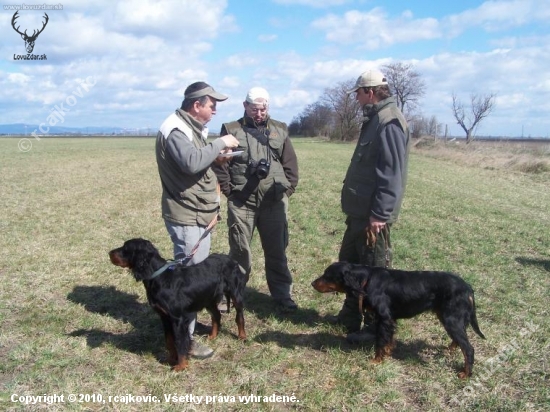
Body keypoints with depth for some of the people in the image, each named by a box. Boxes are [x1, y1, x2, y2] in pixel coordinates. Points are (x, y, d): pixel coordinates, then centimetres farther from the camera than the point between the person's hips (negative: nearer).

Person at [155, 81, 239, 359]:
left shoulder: (194, 127, 15)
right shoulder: (175, 130, -17)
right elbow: (191, 162, -33)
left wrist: (216, 157, 3)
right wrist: (220, 144, -21)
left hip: (200, 215, 10)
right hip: (186, 218, -10)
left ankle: (192, 321, 35)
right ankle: (184, 338, 5)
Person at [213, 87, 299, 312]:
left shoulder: (280, 130, 10)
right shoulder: (231, 130, 2)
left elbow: (291, 164, 11)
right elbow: (220, 164, 0)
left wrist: (287, 189, 3)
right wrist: (229, 191, -5)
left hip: (274, 202, 2)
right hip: (241, 203, -2)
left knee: (277, 251, 9)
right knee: (239, 250, 7)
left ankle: (282, 295, 21)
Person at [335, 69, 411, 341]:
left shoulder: (389, 122, -17)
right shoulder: (375, 119, 15)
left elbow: (391, 173, -24)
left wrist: (379, 214, -24)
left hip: (373, 216, -11)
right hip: (359, 211, 11)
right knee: (349, 262, 19)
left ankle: (376, 326, 16)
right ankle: (351, 315, 35)